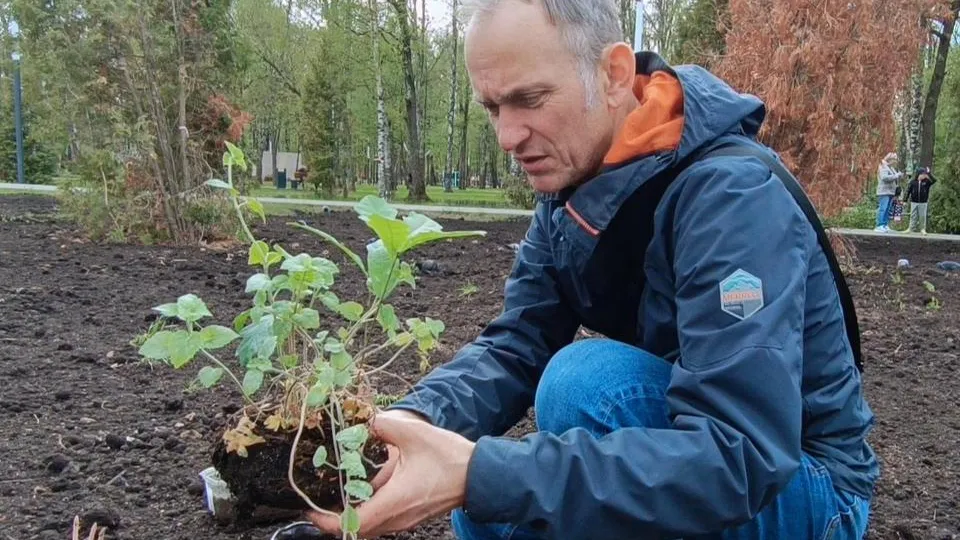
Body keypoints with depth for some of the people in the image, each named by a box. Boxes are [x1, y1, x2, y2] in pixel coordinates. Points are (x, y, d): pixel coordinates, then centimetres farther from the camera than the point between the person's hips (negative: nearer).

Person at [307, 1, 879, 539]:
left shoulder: (731, 195, -28)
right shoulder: (571, 190, -2)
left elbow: (737, 458, -36)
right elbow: (514, 346, -6)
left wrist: (479, 476, -42)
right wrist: (411, 421, -28)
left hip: (803, 484, -7)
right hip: (683, 474, 7)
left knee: (589, 381, -30)